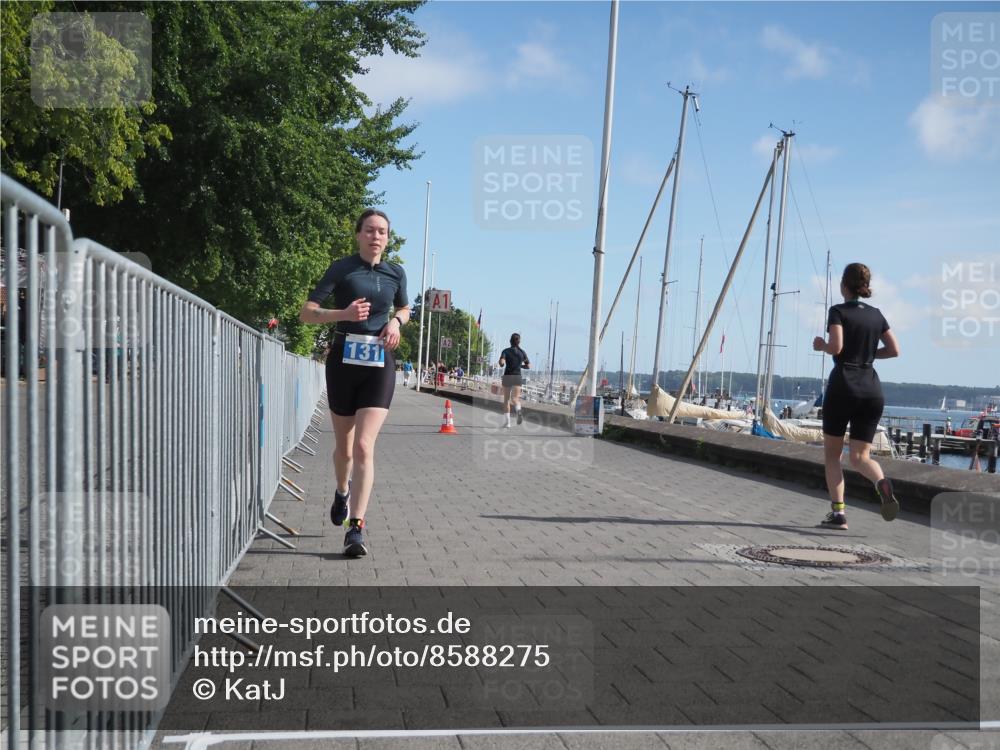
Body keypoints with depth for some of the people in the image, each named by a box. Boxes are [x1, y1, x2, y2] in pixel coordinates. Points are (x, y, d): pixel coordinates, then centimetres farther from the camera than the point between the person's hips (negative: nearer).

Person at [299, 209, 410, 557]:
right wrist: (343, 314, -22)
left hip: (380, 364, 1)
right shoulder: (341, 268, -2)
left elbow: (404, 309, 25)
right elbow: (306, 313, -6)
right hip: (343, 361, 0)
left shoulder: (396, 273, 6)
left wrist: (396, 322, 2)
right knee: (344, 445, 13)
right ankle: (342, 491, 46)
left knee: (364, 446, -13)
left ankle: (356, 529, -13)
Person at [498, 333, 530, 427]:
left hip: (507, 376, -1)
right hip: (518, 377, 1)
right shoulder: (522, 352, 5)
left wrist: (502, 364, 6)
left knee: (506, 400, 12)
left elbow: (501, 363, -17)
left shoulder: (506, 351, -2)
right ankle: (518, 410, -44)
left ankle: (507, 423, 14)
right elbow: (528, 366, 8)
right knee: (515, 398, -9)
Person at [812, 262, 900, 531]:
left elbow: (836, 347, -16)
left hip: (843, 386, -4)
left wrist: (821, 344, 4)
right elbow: (894, 350, 11)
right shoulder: (876, 314, 13)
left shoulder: (838, 311, -3)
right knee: (860, 456, 7)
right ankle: (882, 482, -25)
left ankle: (838, 512, 2)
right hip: (872, 388, 5)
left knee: (832, 454, 9)